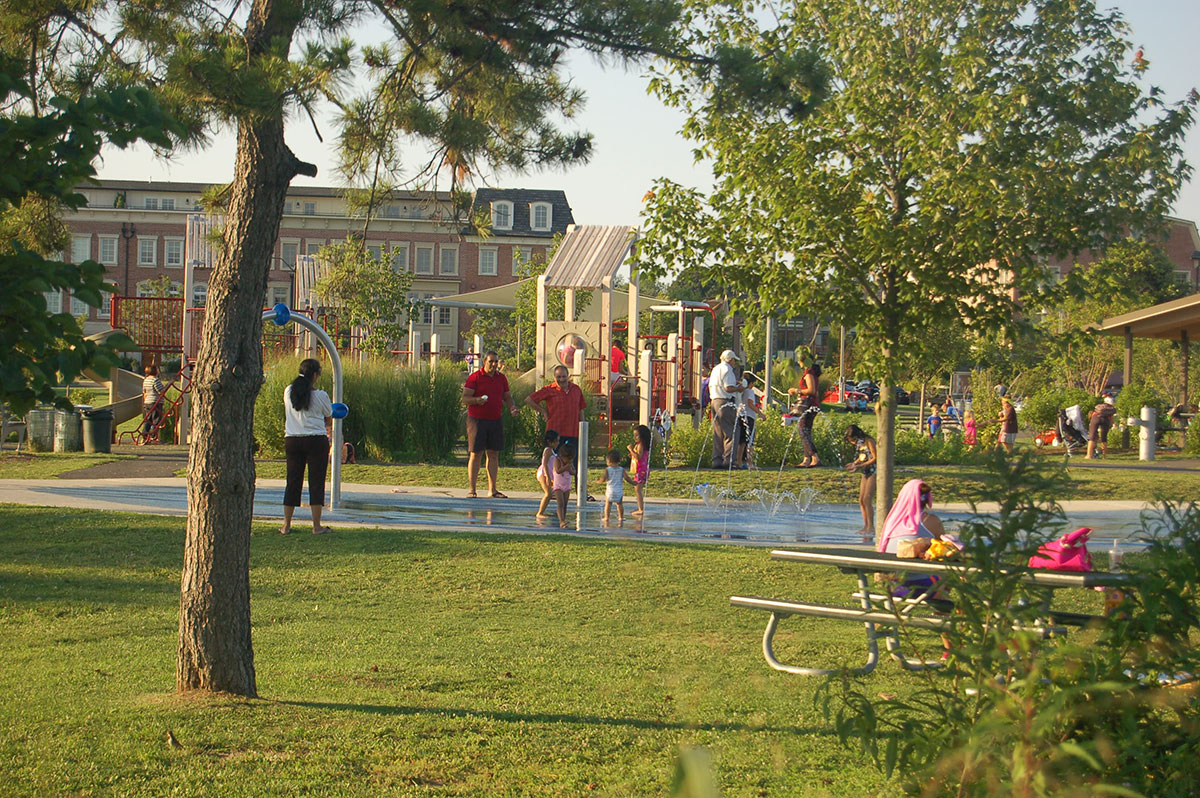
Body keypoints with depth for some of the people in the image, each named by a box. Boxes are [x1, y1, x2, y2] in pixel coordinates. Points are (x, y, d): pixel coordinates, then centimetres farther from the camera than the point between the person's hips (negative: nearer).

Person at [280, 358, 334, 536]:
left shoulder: (288, 392, 2)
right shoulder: (320, 396, -9)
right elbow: (329, 419, 6)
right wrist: (328, 430, 31)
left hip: (292, 440, 4)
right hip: (316, 440, -4)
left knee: (293, 482, 9)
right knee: (316, 482, 2)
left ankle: (286, 525, 11)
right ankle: (317, 526, 2)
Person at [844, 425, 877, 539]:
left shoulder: (869, 441, -14)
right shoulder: (859, 444, 10)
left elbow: (875, 458, -17)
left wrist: (859, 466, -20)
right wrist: (854, 464, -1)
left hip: (874, 472, -8)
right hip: (865, 473, 8)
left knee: (867, 499, -14)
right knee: (861, 500, 4)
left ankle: (871, 527, -10)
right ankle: (866, 526, 11)